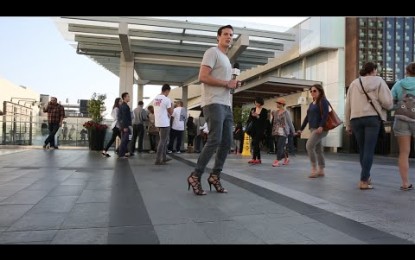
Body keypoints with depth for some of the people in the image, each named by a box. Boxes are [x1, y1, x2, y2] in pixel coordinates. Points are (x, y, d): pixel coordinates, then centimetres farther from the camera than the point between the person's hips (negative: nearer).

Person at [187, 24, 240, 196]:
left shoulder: (227, 59, 27)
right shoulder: (212, 52, -2)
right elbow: (202, 77, -16)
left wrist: (233, 85, 11)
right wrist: (227, 83, -11)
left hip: (226, 105, 9)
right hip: (214, 103, -9)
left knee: (227, 142, 5)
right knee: (214, 141, -16)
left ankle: (215, 176, 14)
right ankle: (195, 176, -5)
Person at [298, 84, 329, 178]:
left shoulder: (323, 101, -4)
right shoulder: (311, 104, 20)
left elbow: (325, 114, -17)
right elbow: (307, 117, 20)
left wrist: (321, 126, -29)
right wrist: (301, 129, 17)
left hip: (320, 129, -9)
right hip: (313, 128, 9)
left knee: (309, 146, -18)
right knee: (318, 149, 9)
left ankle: (314, 169, -12)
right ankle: (321, 170, 15)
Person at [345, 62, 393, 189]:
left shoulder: (354, 83, 16)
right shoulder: (378, 81, 6)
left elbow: (348, 106, 13)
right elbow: (387, 102, -5)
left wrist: (348, 125, 17)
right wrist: (390, 105, 20)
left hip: (356, 119, 4)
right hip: (372, 118, -3)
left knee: (362, 150, 14)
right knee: (369, 150, -3)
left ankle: (366, 177, 23)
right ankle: (364, 181, -7)